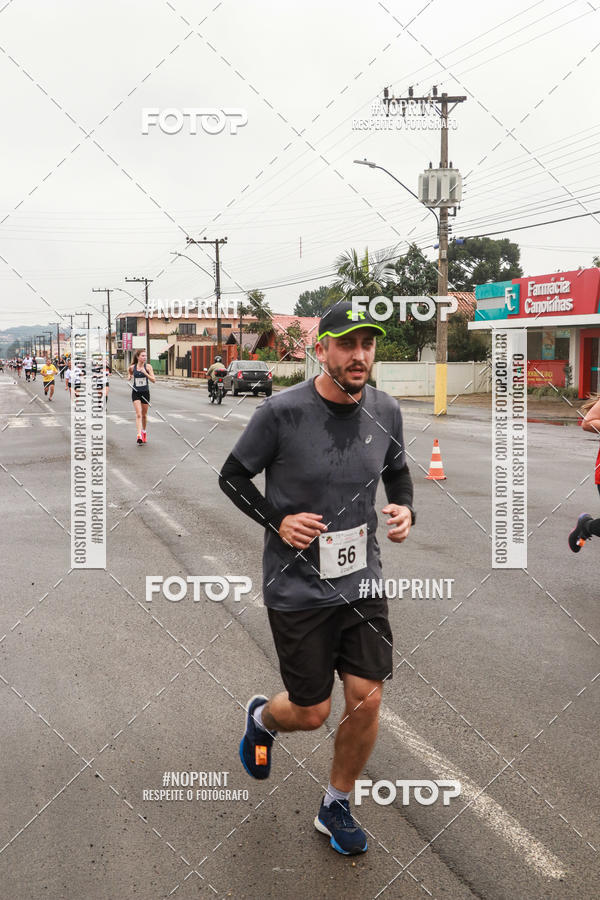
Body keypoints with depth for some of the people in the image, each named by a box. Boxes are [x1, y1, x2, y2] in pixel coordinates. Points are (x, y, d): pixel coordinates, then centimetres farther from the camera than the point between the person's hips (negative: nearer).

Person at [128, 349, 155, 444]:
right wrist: (129, 377, -4)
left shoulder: (148, 366, -5)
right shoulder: (132, 367, -1)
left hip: (145, 393, 1)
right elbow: (129, 378, 19)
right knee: (138, 414, -14)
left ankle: (144, 431, 36)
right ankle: (139, 435, -21)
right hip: (136, 393, -1)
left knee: (144, 415, 14)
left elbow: (153, 379, -11)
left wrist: (145, 373, -23)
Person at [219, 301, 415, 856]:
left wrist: (405, 509, -4)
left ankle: (336, 808, 29)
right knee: (311, 713, 6)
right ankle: (261, 717, 44)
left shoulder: (385, 412, -2)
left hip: (362, 581, 4)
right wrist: (278, 521, -16)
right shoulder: (281, 412, -16)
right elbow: (232, 476, -4)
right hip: (297, 587, -4)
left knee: (366, 700, 3)